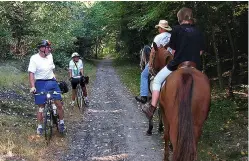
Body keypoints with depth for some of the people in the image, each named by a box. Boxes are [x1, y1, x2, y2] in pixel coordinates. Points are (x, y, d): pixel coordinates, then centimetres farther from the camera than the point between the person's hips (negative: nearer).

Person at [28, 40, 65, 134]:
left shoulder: (50, 56, 5)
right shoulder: (34, 58, -12)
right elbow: (31, 73, -17)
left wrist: (54, 78, 13)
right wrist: (32, 87, -26)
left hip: (52, 82, 4)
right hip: (41, 84, -4)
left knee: (59, 104, -2)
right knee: (41, 107, 4)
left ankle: (61, 123, 17)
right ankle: (40, 126, 19)